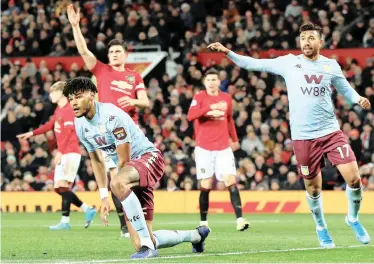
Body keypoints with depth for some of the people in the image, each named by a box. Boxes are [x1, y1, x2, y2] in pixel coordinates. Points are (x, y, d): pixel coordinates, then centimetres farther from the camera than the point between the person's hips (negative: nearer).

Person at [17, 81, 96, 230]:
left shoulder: (68, 110, -13)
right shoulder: (59, 110, 15)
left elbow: (67, 133, -21)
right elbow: (50, 125, 29)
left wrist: (60, 152, -27)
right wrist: (32, 133, 25)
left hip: (71, 153, -10)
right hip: (63, 154, 10)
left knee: (63, 186, -13)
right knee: (58, 188, 8)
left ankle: (65, 221, -13)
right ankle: (87, 210, 15)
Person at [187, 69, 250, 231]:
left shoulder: (226, 98, 10)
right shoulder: (199, 97, -2)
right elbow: (191, 116, -19)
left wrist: (234, 139, 28)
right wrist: (210, 108, -29)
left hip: (223, 148, 2)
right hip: (204, 148, -2)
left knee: (231, 181, -10)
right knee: (206, 186, -1)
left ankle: (239, 219, -18)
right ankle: (203, 222, 10)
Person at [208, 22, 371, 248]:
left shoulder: (331, 65, 6)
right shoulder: (289, 62, 2)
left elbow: (346, 89, 16)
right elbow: (254, 64, 5)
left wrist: (359, 99, -6)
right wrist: (228, 52, -3)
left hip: (331, 132, 1)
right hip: (303, 137, -1)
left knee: (354, 178, -10)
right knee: (313, 189, 6)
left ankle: (353, 218, 17)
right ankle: (321, 227, 31)